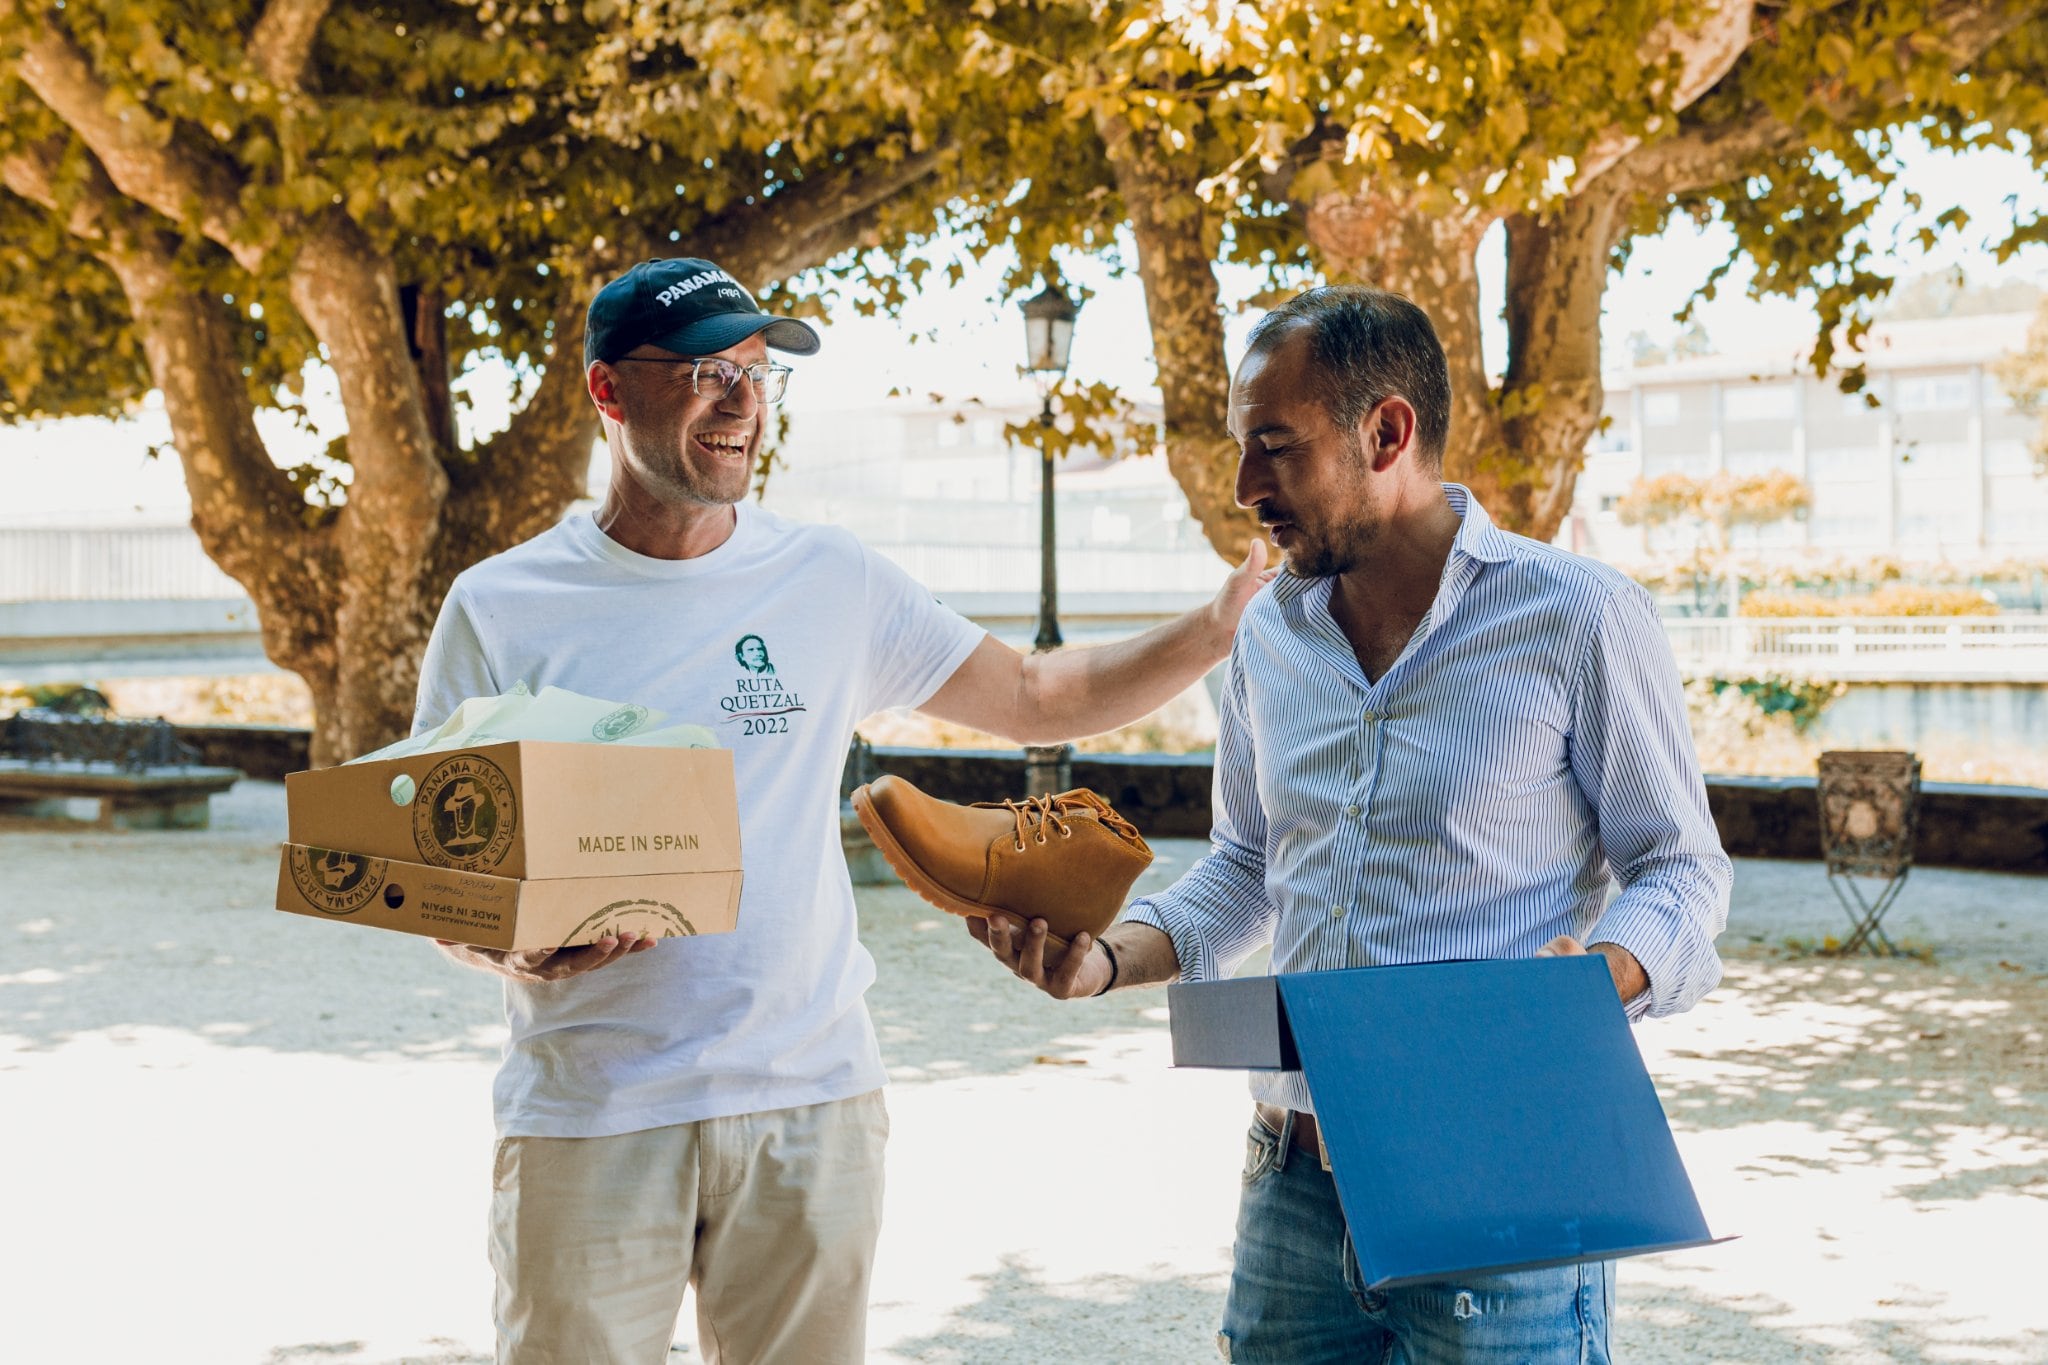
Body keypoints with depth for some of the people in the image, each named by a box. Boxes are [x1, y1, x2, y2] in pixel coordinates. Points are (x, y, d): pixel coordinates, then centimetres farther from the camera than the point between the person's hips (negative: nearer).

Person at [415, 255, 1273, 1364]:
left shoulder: (833, 585, 7)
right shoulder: (501, 608, 0)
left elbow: (1038, 700, 15)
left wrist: (1218, 626, 4)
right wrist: (516, 945, -19)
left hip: (809, 1102, 2)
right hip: (590, 1116, -2)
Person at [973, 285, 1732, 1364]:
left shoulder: (1579, 617, -7)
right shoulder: (1269, 636, 10)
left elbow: (1680, 868, -2)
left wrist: (1601, 973, -23)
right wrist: (1107, 957, 3)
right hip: (1296, 1185, 5)